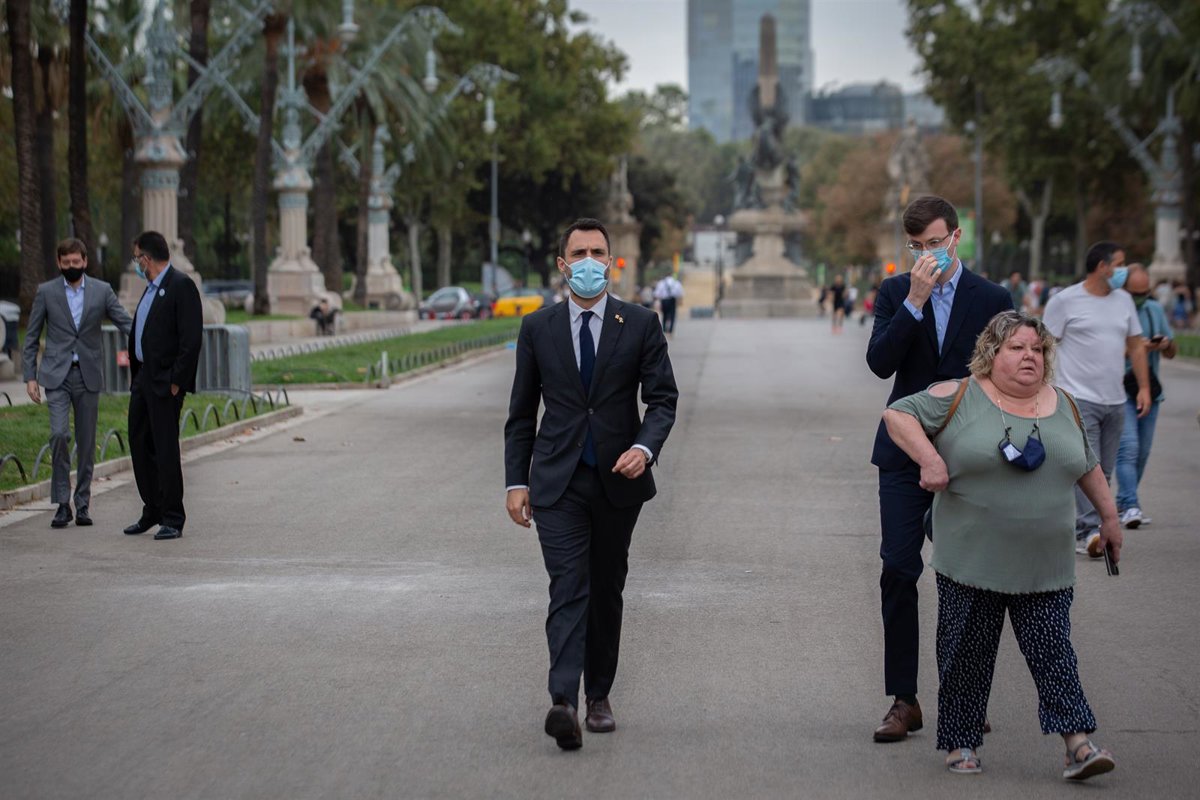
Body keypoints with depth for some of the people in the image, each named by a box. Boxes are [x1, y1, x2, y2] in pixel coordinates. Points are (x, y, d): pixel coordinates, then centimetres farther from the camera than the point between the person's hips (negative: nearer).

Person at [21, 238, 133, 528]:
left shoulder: (102, 291, 3)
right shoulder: (46, 292, 2)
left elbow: (126, 323, 0)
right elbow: (31, 337, 6)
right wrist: (30, 376, -1)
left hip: (88, 375, 2)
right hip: (57, 376, -1)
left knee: (87, 441, 5)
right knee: (59, 434, -16)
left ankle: (82, 504, 14)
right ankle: (62, 503, -7)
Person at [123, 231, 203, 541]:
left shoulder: (181, 286, -12)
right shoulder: (151, 289, 18)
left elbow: (191, 338, -18)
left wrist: (176, 381, -20)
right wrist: (135, 375, 13)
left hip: (165, 382, -9)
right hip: (143, 379, 9)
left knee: (165, 448, -5)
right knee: (139, 444, 12)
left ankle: (172, 519, 2)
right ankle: (152, 510, 24)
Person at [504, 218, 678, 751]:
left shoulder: (640, 325, 3)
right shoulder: (538, 328, 5)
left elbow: (663, 398, 1)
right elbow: (521, 412, 9)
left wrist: (645, 447, -18)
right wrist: (516, 481, 3)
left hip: (618, 478, 1)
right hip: (558, 482, -1)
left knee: (607, 589, 10)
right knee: (568, 587, -13)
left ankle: (599, 695, 22)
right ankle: (563, 701, -25)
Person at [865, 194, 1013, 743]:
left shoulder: (992, 299, 2)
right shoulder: (895, 293, 4)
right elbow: (880, 363, -9)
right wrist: (915, 300, -17)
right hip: (905, 453, 1)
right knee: (898, 573, -5)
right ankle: (904, 701, 0)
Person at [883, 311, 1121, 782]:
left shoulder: (1062, 406, 10)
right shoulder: (961, 398, -4)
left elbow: (1087, 465, 20)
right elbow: (898, 414, -3)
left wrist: (1108, 516, 21)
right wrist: (929, 457, -16)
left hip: (1046, 567, 3)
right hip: (972, 563, -3)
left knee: (1053, 651, 0)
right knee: (967, 654, 4)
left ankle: (1078, 743, -2)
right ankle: (961, 743, 15)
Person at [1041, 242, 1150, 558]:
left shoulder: (1123, 300, 13)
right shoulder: (1065, 301, -4)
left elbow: (1135, 345, 19)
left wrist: (1144, 387, 10)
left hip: (1115, 401, 6)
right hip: (1079, 399, -6)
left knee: (1104, 472, 7)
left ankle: (1081, 532, 13)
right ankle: (1091, 531, -20)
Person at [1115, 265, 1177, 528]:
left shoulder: (1155, 310, 13)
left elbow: (1172, 353, 18)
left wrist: (1167, 344, -5)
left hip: (1149, 391, 6)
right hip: (1120, 390, -6)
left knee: (1142, 452, 8)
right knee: (1128, 447, -16)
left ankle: (1121, 502, 19)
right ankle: (1131, 506, -20)